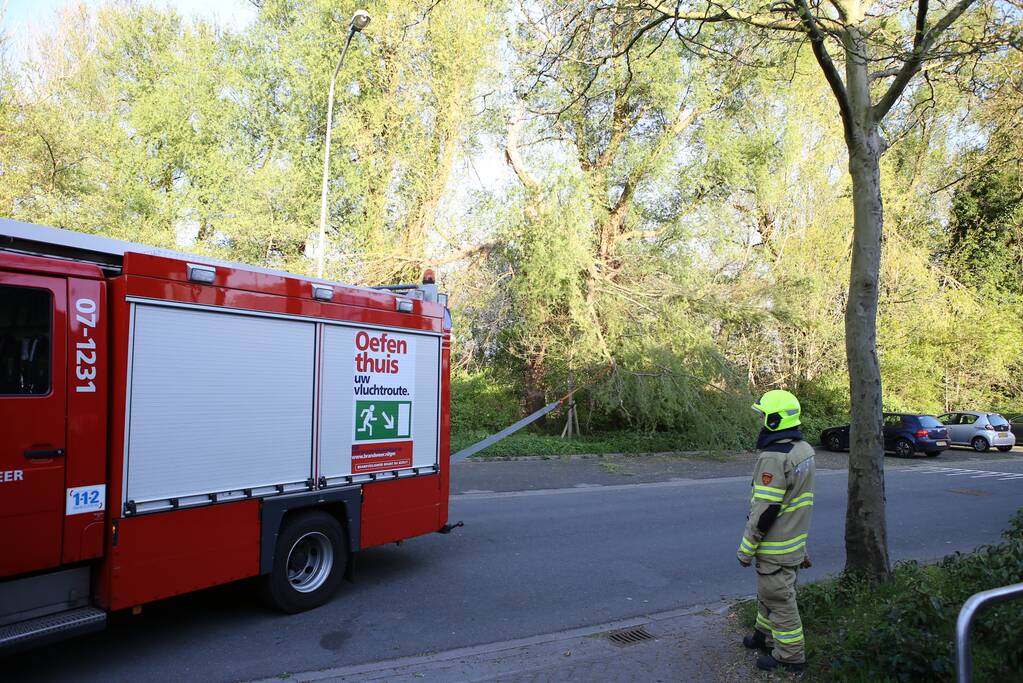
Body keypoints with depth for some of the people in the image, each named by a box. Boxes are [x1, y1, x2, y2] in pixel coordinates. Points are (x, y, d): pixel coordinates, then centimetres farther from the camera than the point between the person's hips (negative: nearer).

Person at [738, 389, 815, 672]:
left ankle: (791, 655, 17)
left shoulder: (773, 457, -27)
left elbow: (765, 510, -26)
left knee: (778, 598, 5)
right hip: (796, 539, 9)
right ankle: (765, 635, 39)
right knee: (768, 590, 24)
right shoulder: (804, 448, 3)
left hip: (776, 545, -9)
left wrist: (746, 547, -16)